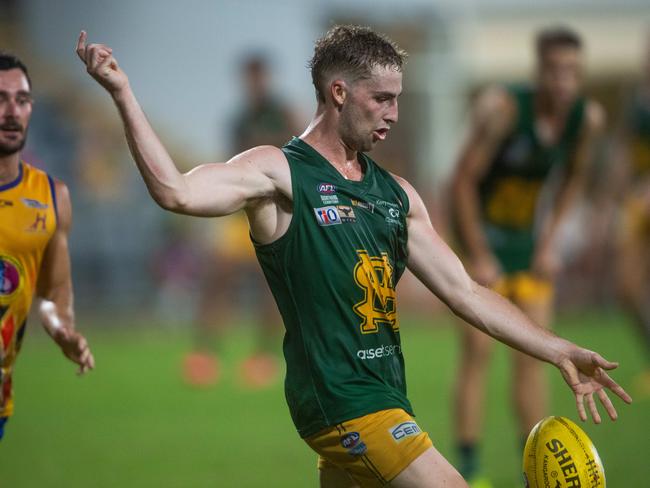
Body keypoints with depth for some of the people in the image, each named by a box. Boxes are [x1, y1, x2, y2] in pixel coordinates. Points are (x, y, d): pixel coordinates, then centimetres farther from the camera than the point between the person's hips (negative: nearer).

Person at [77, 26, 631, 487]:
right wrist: (123, 95, -28)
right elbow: (178, 192, -22)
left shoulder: (396, 193, 15)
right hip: (339, 398, -8)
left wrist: (560, 352, 9)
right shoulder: (278, 173, -5)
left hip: (386, 397, 8)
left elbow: (463, 291, 15)